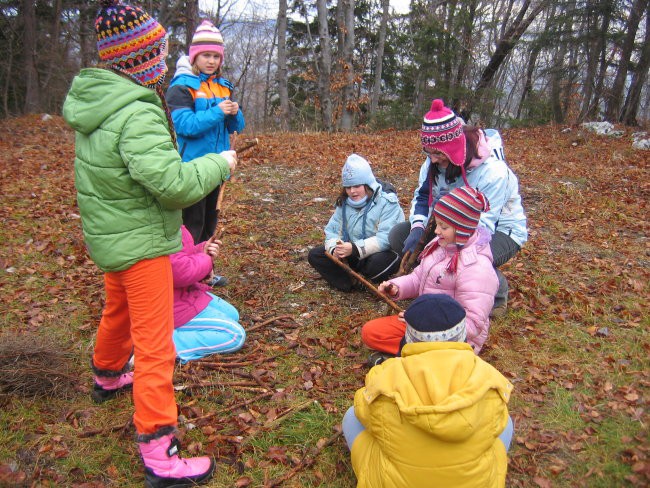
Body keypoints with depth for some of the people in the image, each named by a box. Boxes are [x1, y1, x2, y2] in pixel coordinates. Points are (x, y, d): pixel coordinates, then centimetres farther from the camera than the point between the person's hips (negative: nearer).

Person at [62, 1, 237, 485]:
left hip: (111, 234, 10)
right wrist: (219, 163, -16)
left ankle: (108, 375, 57)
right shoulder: (137, 115, -26)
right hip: (140, 242, -9)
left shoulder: (95, 100, 2)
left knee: (119, 310, 31)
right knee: (155, 344, -4)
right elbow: (173, 183, -30)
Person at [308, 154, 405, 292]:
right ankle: (348, 285, -20)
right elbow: (332, 230, 3)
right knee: (315, 255, -6)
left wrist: (355, 248, -36)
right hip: (354, 256, 6)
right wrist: (334, 248, -22)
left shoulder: (387, 202, -15)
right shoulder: (344, 203, 5)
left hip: (383, 253, -5)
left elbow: (385, 238, -26)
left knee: (377, 263, -41)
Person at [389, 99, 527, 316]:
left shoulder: (493, 171, -30)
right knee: (398, 235, -12)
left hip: (500, 231, -6)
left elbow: (483, 225, -32)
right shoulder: (434, 162, -11)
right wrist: (417, 228, -22)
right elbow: (422, 196, -1)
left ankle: (498, 292, -5)